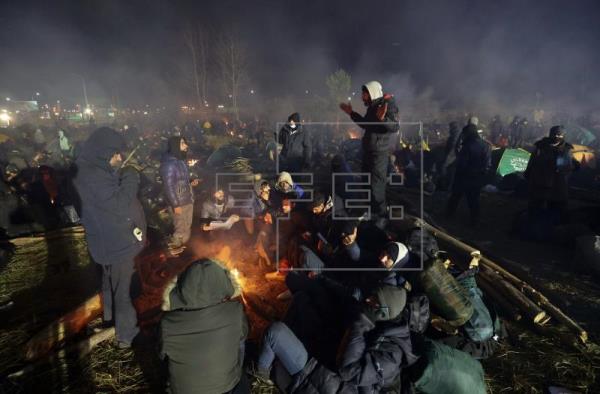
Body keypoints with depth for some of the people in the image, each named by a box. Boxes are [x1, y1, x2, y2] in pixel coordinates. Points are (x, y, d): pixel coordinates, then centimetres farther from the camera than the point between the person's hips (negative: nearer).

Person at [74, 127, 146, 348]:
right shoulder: (91, 177, -27)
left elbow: (117, 198, 10)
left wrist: (125, 179, -4)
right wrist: (130, 179, -20)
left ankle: (111, 317, 49)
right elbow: (119, 205, -29)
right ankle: (126, 334, 17)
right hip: (116, 243, -10)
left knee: (111, 281, 28)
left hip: (113, 240, 10)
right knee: (122, 288, 3)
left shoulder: (97, 171, 4)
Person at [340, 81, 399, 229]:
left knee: (376, 186, -6)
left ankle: (382, 216, 7)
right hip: (368, 151, 9)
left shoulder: (388, 105, -17)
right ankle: (372, 211, 35)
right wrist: (351, 113, 21)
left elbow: (395, 127, -28)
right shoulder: (372, 106, 9)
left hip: (379, 153, -9)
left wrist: (383, 118, -45)